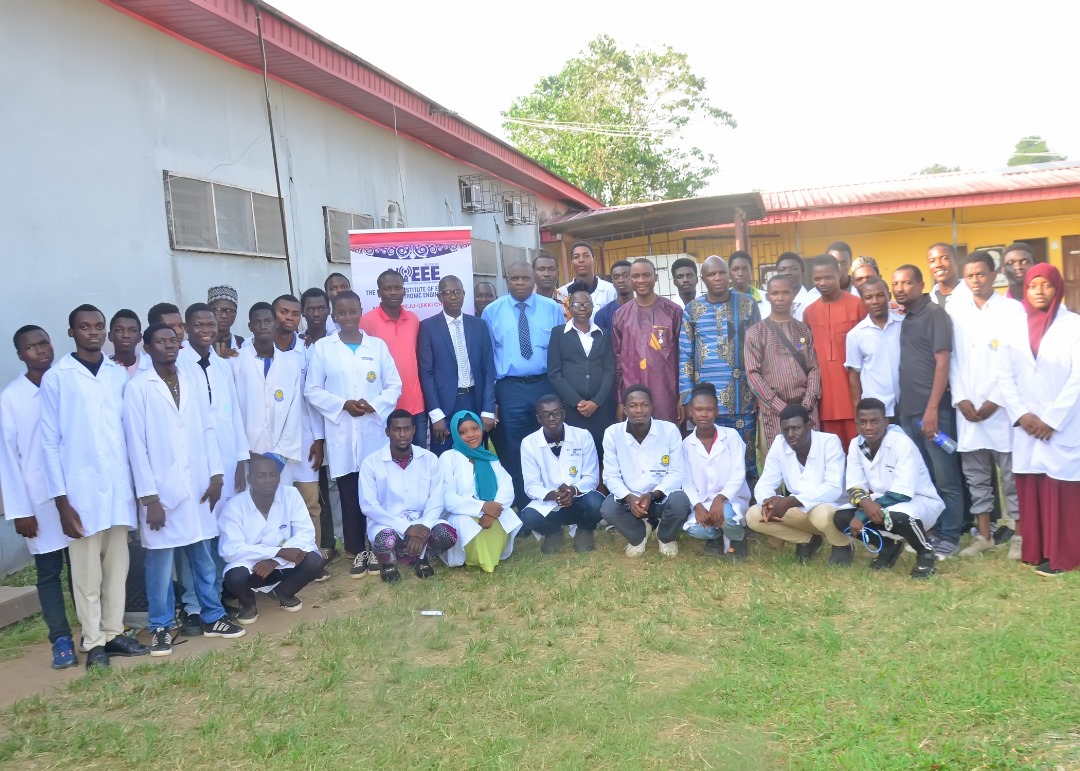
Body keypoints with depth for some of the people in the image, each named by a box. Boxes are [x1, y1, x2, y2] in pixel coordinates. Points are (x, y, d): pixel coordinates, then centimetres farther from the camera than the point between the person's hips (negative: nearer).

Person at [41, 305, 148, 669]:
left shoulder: (119, 375, 7)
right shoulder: (56, 378, -2)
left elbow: (131, 430, 9)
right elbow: (50, 442, -2)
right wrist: (61, 500, -6)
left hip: (119, 486, 3)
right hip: (81, 490, -3)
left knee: (117, 567, 11)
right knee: (87, 572, 5)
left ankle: (113, 632, 24)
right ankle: (94, 642, 17)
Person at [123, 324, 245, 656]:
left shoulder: (191, 383, 8)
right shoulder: (137, 388, -6)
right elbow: (136, 445, -9)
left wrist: (216, 475, 3)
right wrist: (149, 497, -12)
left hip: (197, 487, 4)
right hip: (162, 491, -4)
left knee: (204, 557, 13)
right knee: (161, 563, 5)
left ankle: (212, 618, 25)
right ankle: (161, 627, 19)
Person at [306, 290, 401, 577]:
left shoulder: (378, 345, 8)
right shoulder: (322, 347, 5)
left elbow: (394, 385, 6)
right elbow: (312, 390, 2)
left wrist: (375, 405, -12)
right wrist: (342, 404, -13)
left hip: (375, 430, 1)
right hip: (341, 433, 0)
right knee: (349, 495, 3)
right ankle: (357, 550, 15)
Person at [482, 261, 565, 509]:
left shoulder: (553, 309, 3)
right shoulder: (492, 311, 2)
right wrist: (488, 393, 0)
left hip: (546, 385, 1)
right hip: (510, 388, 0)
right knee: (515, 451, 6)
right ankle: (522, 506, 18)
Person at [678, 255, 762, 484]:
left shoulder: (747, 304, 4)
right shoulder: (692, 309, 5)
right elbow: (685, 356, 4)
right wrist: (685, 398, 0)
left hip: (742, 398, 0)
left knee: (746, 455, 5)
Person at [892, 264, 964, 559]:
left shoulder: (935, 313, -6)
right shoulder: (902, 319, 14)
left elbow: (943, 361, -12)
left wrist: (932, 408, -17)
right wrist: (901, 407, 7)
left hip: (933, 410, -7)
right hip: (908, 410, 7)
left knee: (946, 479, 1)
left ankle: (949, 537, 10)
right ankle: (928, 531, 22)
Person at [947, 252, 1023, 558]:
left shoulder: (1012, 308, -1)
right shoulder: (954, 309, 6)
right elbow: (952, 359, 5)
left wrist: (995, 401, -10)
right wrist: (961, 399, -3)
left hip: (1002, 406, -3)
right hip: (967, 408, 3)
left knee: (1011, 473, 3)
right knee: (975, 475, 9)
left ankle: (1019, 534, 14)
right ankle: (983, 535, 19)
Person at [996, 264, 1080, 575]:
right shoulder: (1016, 329, 11)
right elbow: (1005, 376, 7)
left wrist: (1051, 420, -12)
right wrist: (1021, 415, -7)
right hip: (1026, 428, 3)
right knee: (1030, 492, 6)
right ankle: (1035, 552, 16)